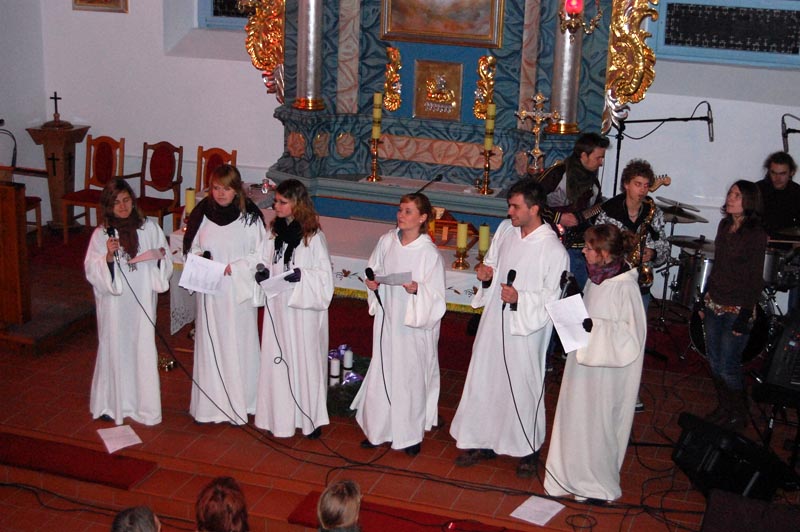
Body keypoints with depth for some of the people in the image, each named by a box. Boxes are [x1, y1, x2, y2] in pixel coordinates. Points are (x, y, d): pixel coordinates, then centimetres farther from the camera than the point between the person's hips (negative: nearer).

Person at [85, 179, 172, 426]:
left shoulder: (149, 228, -1)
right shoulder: (101, 235, -5)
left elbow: (166, 264, 6)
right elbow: (92, 271, -9)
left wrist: (160, 257, -15)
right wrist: (109, 256, -25)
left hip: (143, 300, 1)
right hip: (114, 302, -1)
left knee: (144, 349, 6)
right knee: (114, 348, 7)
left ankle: (144, 403, 20)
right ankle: (111, 404, 23)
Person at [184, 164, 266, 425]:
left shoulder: (249, 216, -8)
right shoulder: (202, 213, 2)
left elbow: (260, 255, -7)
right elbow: (190, 247, 12)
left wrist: (234, 268, -18)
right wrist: (199, 259, -9)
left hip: (239, 291, -3)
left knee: (238, 344, 4)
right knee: (209, 343, 8)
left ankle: (239, 403, 15)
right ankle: (210, 403, 18)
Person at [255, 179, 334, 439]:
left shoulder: (313, 236, -12)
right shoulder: (276, 232, 7)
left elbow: (325, 274, -11)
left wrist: (302, 275, -25)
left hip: (303, 308, -6)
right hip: (278, 306, 6)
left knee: (305, 359, 1)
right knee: (278, 359, 10)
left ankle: (311, 418, 14)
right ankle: (281, 415, 22)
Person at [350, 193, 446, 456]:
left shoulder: (429, 252, -15)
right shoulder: (387, 241, -1)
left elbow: (435, 296, -13)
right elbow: (375, 271, 15)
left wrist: (417, 289, -30)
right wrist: (372, 283, -5)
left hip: (415, 325, -4)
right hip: (387, 318, 4)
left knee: (411, 376, 6)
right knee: (382, 373, 12)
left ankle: (411, 434, 22)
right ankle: (379, 429, 27)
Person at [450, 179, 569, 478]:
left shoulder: (553, 249, -18)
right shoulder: (505, 230, 0)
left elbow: (554, 296, -14)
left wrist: (521, 299, -28)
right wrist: (486, 273, -6)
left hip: (526, 330, -6)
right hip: (494, 322, 6)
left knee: (523, 387, 6)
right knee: (484, 380, 14)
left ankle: (528, 450, 26)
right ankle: (484, 441, 32)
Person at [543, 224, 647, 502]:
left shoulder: (625, 287, -24)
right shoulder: (596, 278, 2)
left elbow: (632, 333, -23)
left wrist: (594, 326, -28)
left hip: (607, 371, -8)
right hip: (584, 363, 8)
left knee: (598, 423, 6)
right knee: (576, 416, 18)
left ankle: (599, 484, 25)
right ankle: (574, 475, 35)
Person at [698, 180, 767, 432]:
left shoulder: (756, 234, -13)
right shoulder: (724, 225, 7)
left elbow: (755, 278, -14)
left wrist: (745, 316, -16)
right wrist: (704, 300, 15)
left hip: (737, 309, -7)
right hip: (715, 304, 7)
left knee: (728, 366, -2)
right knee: (714, 360, 13)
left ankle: (738, 416, 16)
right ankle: (723, 409, 30)